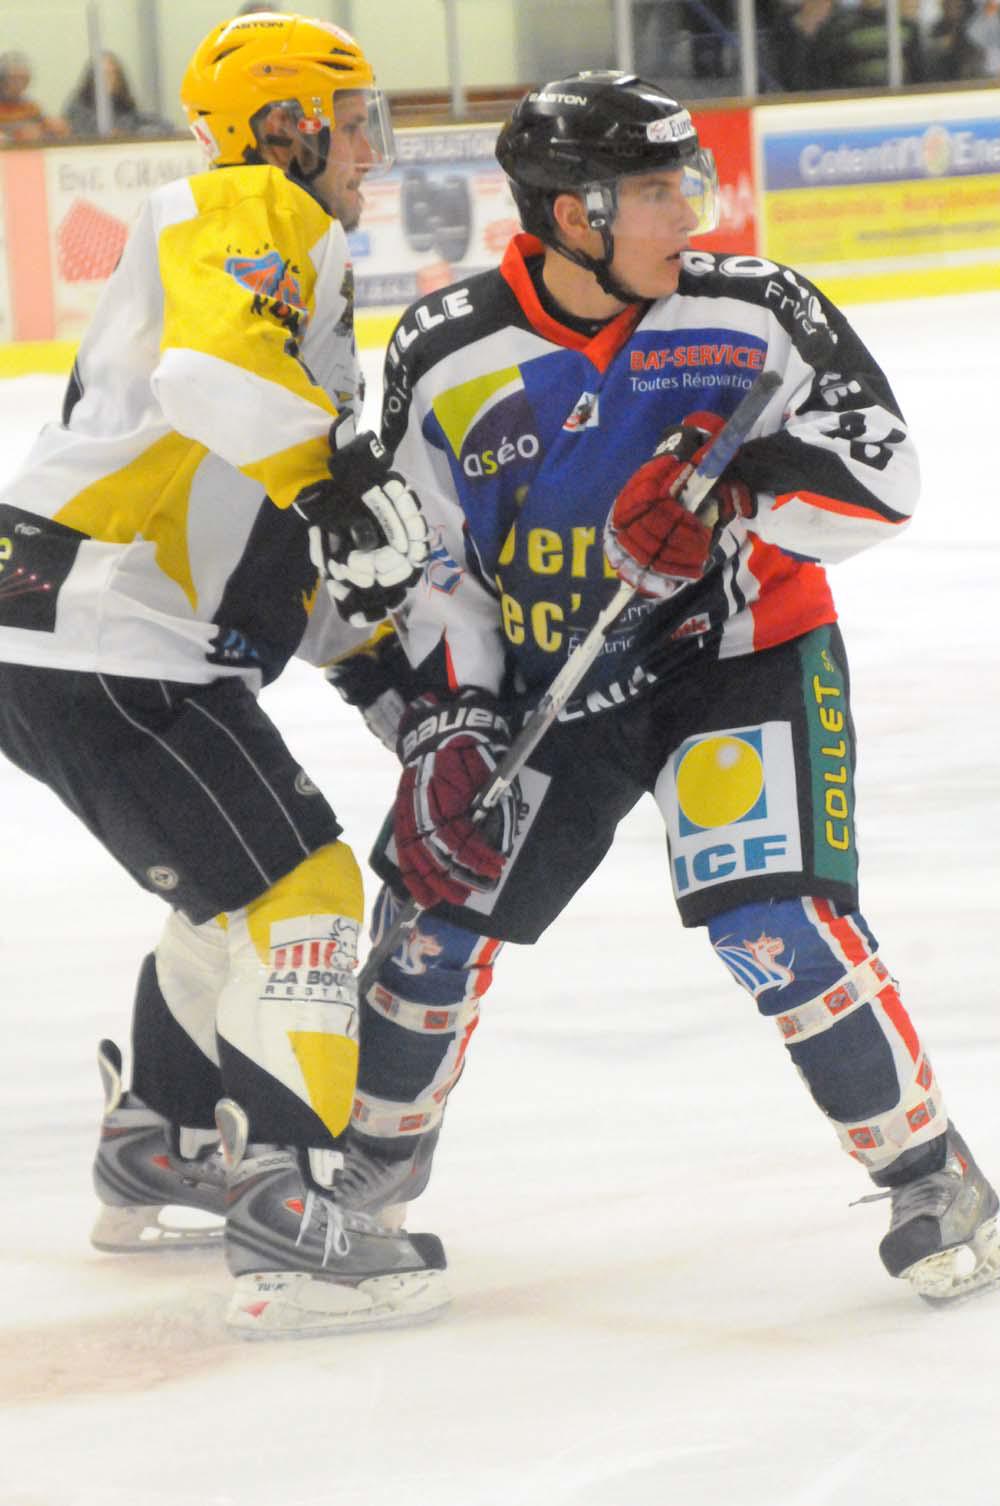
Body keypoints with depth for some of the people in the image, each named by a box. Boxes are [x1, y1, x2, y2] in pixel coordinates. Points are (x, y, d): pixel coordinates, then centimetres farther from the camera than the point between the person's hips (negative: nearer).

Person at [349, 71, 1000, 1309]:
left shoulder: (751, 311, -16)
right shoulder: (446, 357, -12)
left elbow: (877, 475, -16)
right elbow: (418, 560, -3)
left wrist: (736, 494, -33)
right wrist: (444, 728, -11)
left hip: (735, 644, -3)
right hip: (541, 676, 3)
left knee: (772, 922, -20)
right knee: (437, 912, 5)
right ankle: (370, 1164, 29)